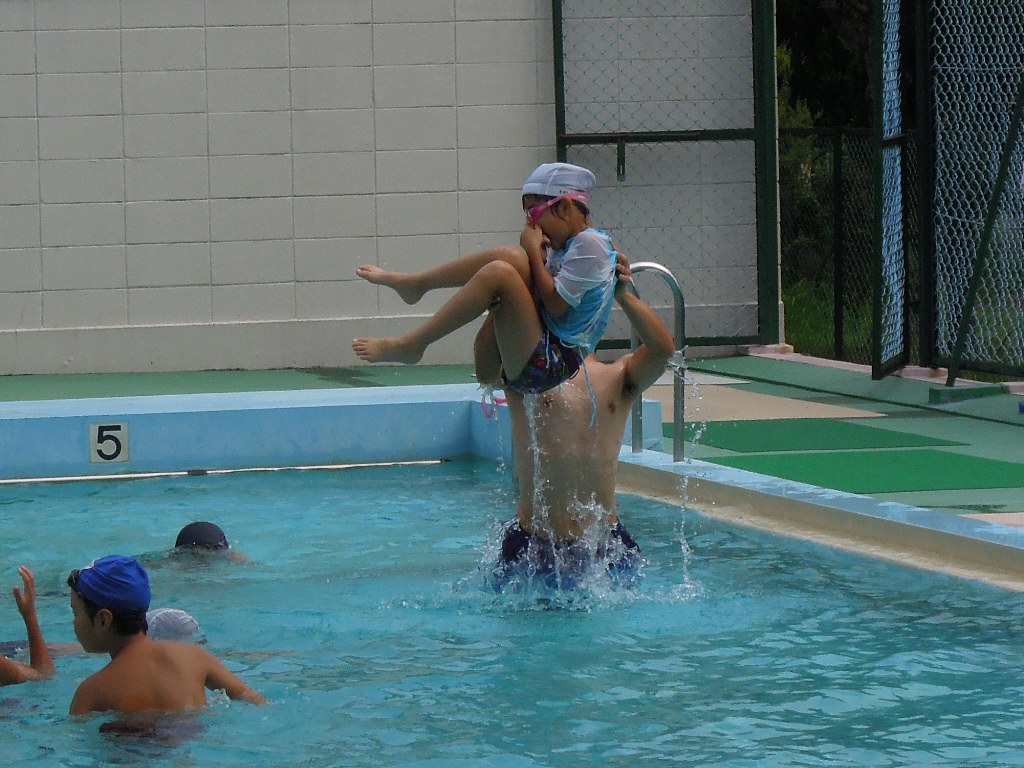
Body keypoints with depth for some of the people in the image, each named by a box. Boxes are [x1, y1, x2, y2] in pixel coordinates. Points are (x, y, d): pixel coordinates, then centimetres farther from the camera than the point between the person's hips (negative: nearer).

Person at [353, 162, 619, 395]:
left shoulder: (591, 244, -9)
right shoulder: (563, 248, 21)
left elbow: (556, 304, -16)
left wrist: (535, 252, -6)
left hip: (548, 365, -10)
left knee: (499, 273, -24)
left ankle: (410, 344, -19)